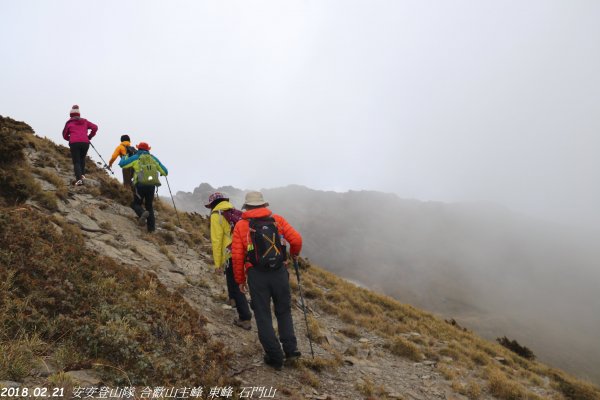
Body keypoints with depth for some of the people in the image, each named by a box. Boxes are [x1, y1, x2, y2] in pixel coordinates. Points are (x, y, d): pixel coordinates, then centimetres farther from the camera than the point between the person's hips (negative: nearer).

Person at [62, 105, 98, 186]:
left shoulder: (69, 123, 15)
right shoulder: (84, 121, 20)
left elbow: (65, 136, 16)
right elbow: (95, 127, 11)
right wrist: (89, 137, 18)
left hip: (74, 143, -2)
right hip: (85, 142, 2)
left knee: (76, 162, -1)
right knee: (82, 158, 23)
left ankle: (79, 178, -16)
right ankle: (82, 174, 9)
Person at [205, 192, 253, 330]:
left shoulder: (216, 215, -2)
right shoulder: (236, 213, 17)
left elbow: (216, 240, -8)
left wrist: (217, 263, -5)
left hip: (232, 256, -7)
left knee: (235, 287, 2)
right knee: (237, 284, 26)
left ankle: (245, 318, 1)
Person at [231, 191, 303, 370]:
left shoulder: (241, 226, -1)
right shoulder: (277, 220, 2)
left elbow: (237, 256, -4)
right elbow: (296, 239, -3)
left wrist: (240, 280, 7)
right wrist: (294, 253, 19)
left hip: (257, 275, -1)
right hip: (279, 272, 1)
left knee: (263, 316, 10)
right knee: (284, 312, 19)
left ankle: (275, 357, 13)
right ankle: (290, 349, 10)